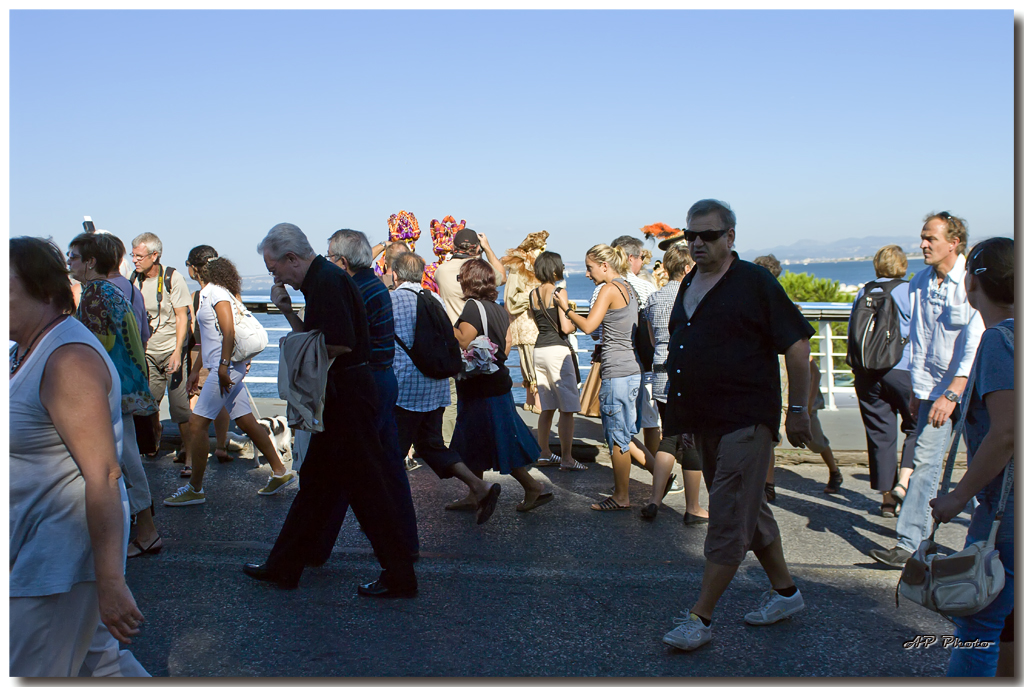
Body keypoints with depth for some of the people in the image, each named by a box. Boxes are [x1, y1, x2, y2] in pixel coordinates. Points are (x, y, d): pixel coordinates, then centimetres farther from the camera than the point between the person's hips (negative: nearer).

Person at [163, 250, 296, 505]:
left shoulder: (217, 293, -11)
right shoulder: (207, 293, 17)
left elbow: (229, 331, -20)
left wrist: (223, 366, -25)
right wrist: (196, 370, 26)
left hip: (226, 368, -10)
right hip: (225, 369, 10)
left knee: (197, 424, -7)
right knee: (246, 422, 11)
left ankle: (194, 489, 1)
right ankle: (280, 472, 18)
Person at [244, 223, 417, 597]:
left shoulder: (327, 281, -16)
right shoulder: (319, 281, 16)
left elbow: (341, 344, -25)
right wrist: (288, 311, 8)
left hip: (347, 396, -11)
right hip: (340, 398, 11)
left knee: (367, 488, -3)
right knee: (315, 482, 17)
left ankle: (399, 577, 7)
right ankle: (283, 567, 28)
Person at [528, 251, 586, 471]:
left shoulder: (532, 295, 10)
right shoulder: (559, 292, -10)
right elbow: (566, 327, -15)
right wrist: (575, 324, 5)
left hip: (539, 350, 7)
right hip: (558, 350, -7)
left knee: (547, 407, 15)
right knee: (567, 408, -3)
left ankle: (544, 453, 20)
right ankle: (566, 458, -3)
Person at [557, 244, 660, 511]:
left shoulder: (609, 289, -12)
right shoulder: (628, 289, 14)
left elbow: (587, 326, -16)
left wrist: (565, 308, -3)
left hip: (616, 372, -9)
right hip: (631, 370, 9)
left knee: (617, 436, 2)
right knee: (624, 435, 17)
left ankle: (621, 497, 12)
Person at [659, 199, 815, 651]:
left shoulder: (754, 282, -9)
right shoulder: (688, 284, 13)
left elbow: (797, 346, -9)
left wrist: (798, 410, -9)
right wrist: (685, 416, 20)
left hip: (744, 420, -8)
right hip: (703, 422, 8)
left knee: (728, 520, -4)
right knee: (749, 511, 17)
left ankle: (699, 618, 0)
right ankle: (785, 592, 32)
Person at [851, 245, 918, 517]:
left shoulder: (862, 294, 9)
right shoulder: (909, 292, -3)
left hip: (866, 372, 4)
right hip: (901, 369, -4)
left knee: (879, 433, 8)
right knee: (916, 427, 9)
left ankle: (887, 497, 13)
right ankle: (902, 484, -7)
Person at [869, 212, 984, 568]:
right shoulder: (920, 282, 7)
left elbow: (976, 344, -18)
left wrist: (952, 393, -23)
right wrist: (918, 390, 12)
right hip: (936, 386, 5)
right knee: (924, 461, -2)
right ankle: (909, 543, 0)